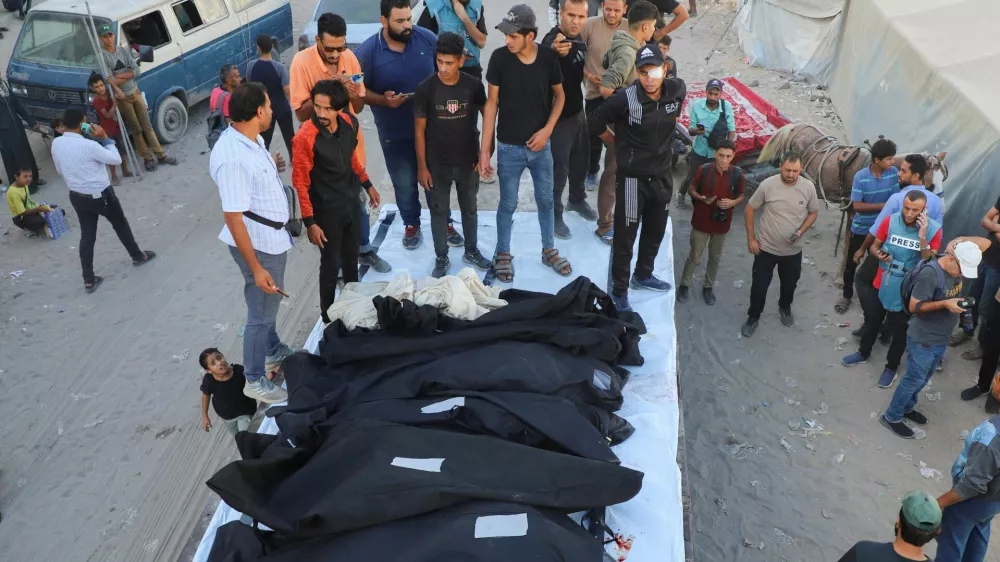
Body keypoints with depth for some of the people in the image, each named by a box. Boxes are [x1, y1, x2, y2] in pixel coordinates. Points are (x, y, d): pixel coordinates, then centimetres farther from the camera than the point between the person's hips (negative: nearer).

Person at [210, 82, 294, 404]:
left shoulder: (251, 138, 0)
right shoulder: (232, 158, -30)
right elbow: (233, 218, -28)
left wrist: (272, 167, 7)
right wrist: (256, 268, -27)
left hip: (272, 237, 9)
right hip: (258, 244, -9)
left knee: (268, 304, 27)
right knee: (261, 313, 6)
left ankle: (274, 353, 49)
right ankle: (255, 381, 24)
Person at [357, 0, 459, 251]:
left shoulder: (427, 38, -9)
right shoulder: (368, 51, -13)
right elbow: (360, 90, -6)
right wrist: (384, 100, -23)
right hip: (395, 132, -1)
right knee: (405, 184, 14)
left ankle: (444, 223, 34)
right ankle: (412, 225, 36)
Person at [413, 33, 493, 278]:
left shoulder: (474, 85, -10)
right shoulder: (426, 89, -14)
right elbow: (419, 129, -7)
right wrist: (422, 166, -8)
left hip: (468, 161, 1)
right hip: (437, 164, -1)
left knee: (469, 208, 17)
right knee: (439, 211, 11)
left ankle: (471, 251, 37)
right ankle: (441, 258, 27)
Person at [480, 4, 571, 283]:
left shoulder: (549, 57, -10)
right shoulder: (499, 58, -14)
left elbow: (559, 95, 5)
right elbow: (492, 103, -7)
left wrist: (547, 129, -9)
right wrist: (484, 149, -9)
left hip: (541, 145, 2)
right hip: (509, 147, -2)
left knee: (546, 200, 16)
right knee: (508, 204, 10)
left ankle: (549, 250, 36)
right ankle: (503, 254, 30)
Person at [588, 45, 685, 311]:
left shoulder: (677, 90, -8)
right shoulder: (625, 98, -22)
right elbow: (596, 121, -7)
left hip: (662, 176, 6)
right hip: (633, 178, -5)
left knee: (655, 232, 21)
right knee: (625, 238, 3)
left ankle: (643, 275, 43)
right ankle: (619, 291, 18)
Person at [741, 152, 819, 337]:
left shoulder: (808, 187, -12)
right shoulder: (767, 185, -18)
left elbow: (813, 212, 3)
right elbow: (750, 209, -7)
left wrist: (801, 231, -14)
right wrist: (751, 238, -8)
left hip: (793, 250, 2)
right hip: (766, 247, -2)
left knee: (789, 284, 22)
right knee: (759, 285, 8)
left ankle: (785, 308, 52)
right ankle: (753, 316, 31)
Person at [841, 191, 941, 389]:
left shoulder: (933, 229, -17)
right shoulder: (890, 221, -12)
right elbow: (874, 246, 2)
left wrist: (922, 238, -30)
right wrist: (878, 254, -21)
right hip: (882, 283, 2)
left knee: (899, 330, 13)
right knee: (872, 319, 21)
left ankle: (891, 367, 32)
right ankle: (864, 352, 44)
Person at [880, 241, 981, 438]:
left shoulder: (956, 267, -5)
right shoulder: (930, 273, -28)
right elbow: (914, 306, -23)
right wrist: (945, 304, -32)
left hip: (942, 338, 8)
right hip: (923, 339, -8)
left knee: (924, 378, 22)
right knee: (914, 379, 4)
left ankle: (907, 408, 42)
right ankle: (892, 416, 21)